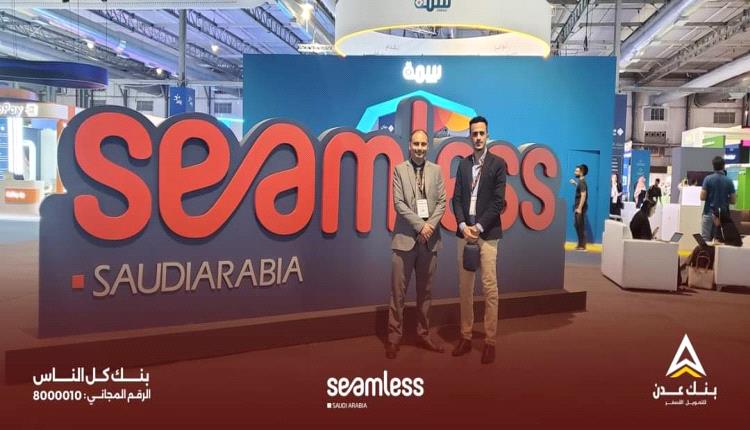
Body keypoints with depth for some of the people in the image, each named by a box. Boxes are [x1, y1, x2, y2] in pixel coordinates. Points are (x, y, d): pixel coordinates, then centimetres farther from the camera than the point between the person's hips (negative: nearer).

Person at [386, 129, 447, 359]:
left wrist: (430, 225, -11)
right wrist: (420, 225, -14)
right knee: (398, 290, -1)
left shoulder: (436, 170, 10)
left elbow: (442, 202, 4)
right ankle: (394, 337, 7)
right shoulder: (399, 170, 1)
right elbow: (398, 203, -7)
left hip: (430, 239, 3)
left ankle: (423, 335, 21)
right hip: (405, 237, -3)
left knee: (425, 290, 10)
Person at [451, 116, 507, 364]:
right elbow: (456, 198, 8)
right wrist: (463, 225, -6)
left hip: (487, 233, -4)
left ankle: (490, 341, 5)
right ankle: (466, 336, 17)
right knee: (465, 287, 7)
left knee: (489, 288, -3)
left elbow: (498, 201, -7)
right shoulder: (463, 164, 12)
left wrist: (479, 227, -11)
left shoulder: (498, 164, -1)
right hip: (465, 232, 4)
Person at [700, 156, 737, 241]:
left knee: (705, 240, -2)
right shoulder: (729, 181, 0)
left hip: (709, 213, -2)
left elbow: (702, 197, -8)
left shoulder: (708, 179, -6)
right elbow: (733, 201, 2)